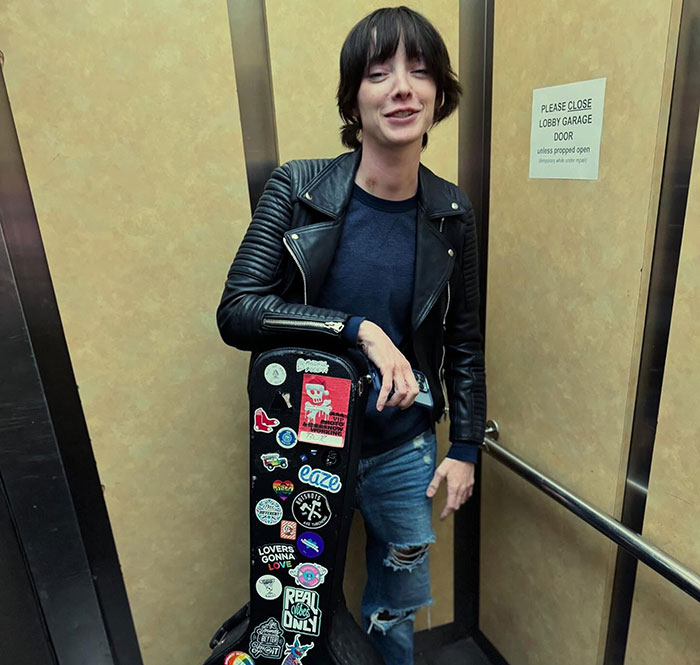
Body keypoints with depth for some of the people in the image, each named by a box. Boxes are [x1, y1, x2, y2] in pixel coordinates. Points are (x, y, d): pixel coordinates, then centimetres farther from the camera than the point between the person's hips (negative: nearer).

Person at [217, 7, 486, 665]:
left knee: (400, 601, 23)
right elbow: (236, 310, -18)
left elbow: (462, 342, 3)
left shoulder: (451, 214, -6)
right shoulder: (298, 189, -14)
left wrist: (465, 447, 3)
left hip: (403, 449, 2)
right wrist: (359, 330, -28)